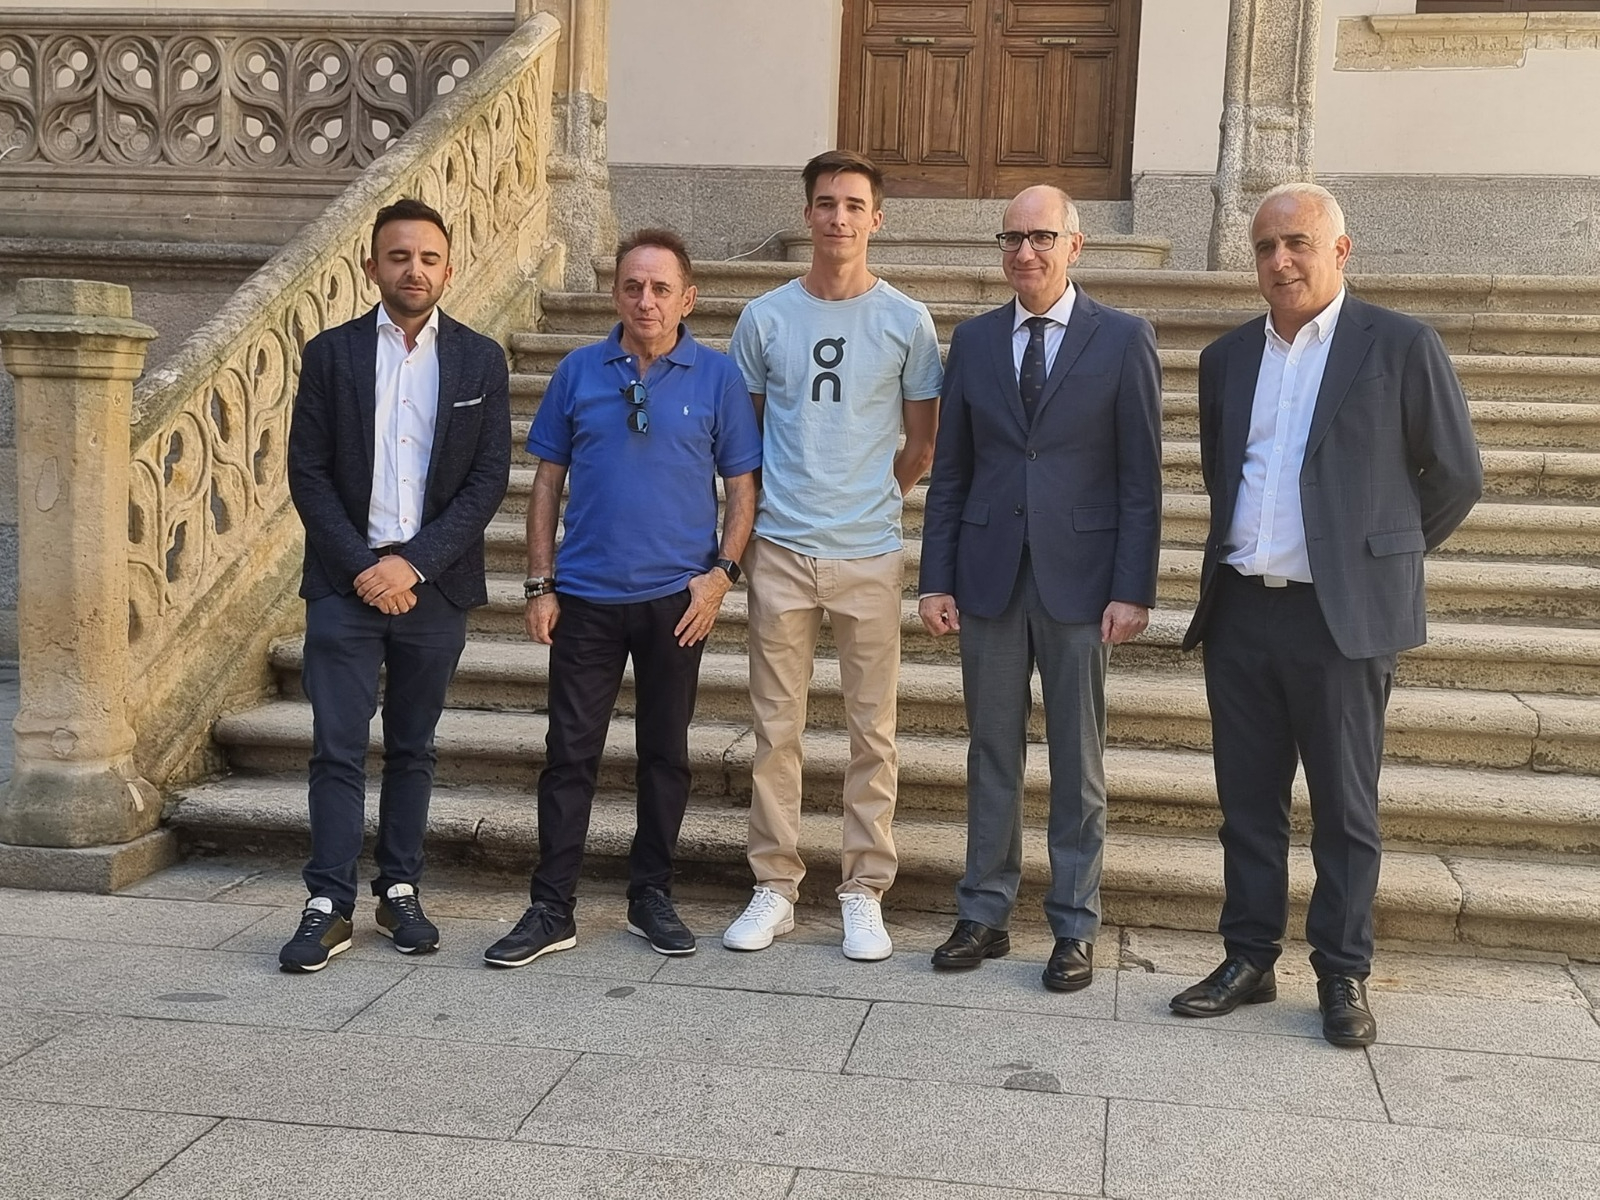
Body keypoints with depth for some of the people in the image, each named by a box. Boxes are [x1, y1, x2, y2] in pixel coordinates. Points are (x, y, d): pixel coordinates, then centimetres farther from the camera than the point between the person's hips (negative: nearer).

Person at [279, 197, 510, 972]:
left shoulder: (480, 360, 3)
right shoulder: (331, 354, 2)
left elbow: (488, 478, -3)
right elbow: (308, 473, -1)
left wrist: (414, 564, -12)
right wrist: (362, 566, -11)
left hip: (434, 584, 1)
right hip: (346, 582, -1)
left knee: (412, 749, 11)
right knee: (337, 749, -2)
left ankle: (400, 892, 22)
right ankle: (329, 907, 4)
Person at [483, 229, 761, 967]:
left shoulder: (716, 377, -1)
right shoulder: (579, 372, 3)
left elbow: (742, 485, 2)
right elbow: (548, 481, 6)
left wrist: (722, 573, -9)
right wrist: (540, 583, 0)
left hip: (677, 597, 0)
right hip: (586, 596, 1)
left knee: (665, 751, 10)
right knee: (569, 752, 2)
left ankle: (651, 896, 23)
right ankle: (551, 910, 10)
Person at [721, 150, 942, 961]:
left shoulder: (906, 322, 1)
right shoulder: (765, 318, 4)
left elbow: (921, 445, 8)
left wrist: (865, 501, 10)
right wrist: (750, 529, 8)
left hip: (868, 556, -1)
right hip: (780, 552, 1)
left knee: (872, 733, 4)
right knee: (776, 728, 6)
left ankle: (865, 893, 15)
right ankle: (775, 887, 17)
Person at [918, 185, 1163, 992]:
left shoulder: (1122, 340, -1)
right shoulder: (973, 340, 8)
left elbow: (1141, 478, -3)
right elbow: (950, 472, 8)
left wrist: (1133, 589, -9)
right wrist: (936, 579, 3)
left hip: (1078, 578, -2)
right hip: (990, 576, 3)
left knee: (1077, 763, 6)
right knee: (991, 753, 9)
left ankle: (1075, 928, 16)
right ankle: (984, 915, 20)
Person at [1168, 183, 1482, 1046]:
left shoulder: (1401, 347, -3)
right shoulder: (1227, 358, 11)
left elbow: (1457, 476, 2)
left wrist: (1379, 554, 9)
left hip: (1343, 616, -4)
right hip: (1240, 610, 5)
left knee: (1345, 809, 5)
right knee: (1247, 801, 10)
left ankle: (1343, 976, 16)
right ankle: (1249, 959, 21)